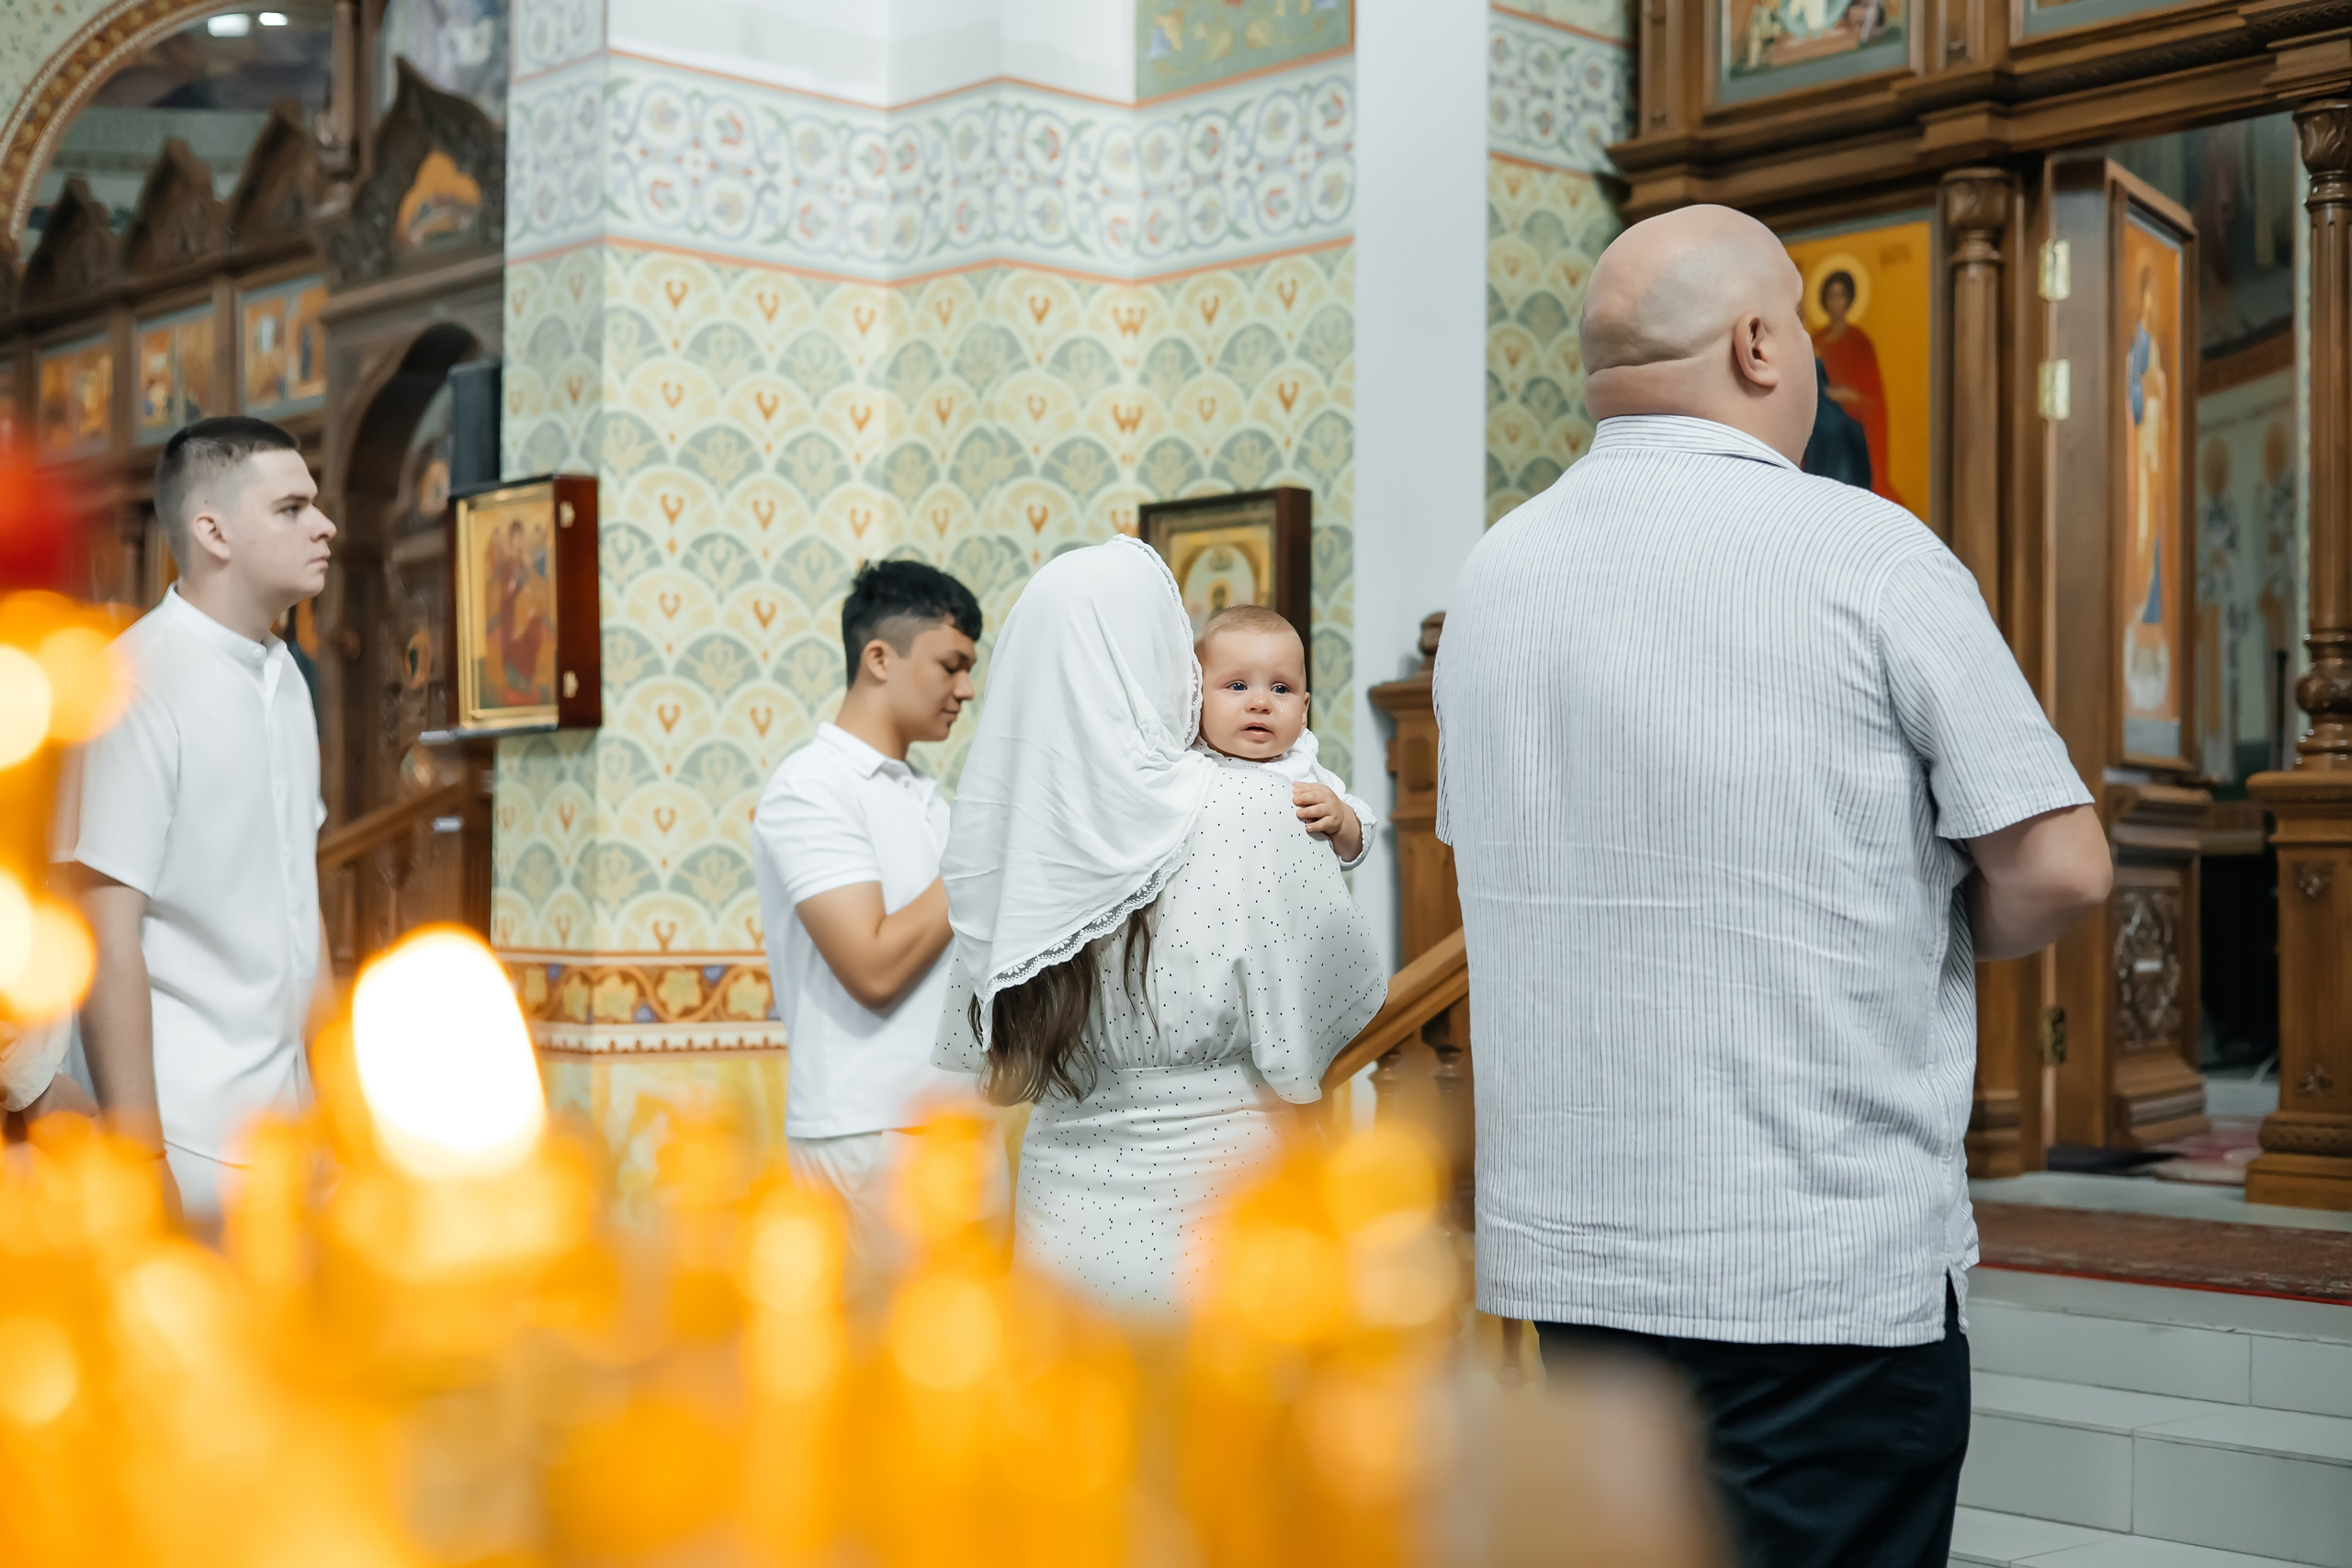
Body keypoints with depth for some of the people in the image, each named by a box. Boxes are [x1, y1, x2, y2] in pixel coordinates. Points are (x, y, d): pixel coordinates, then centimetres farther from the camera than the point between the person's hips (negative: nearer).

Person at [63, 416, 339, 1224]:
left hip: (284, 1114, 8)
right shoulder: (138, 684, -15)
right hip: (192, 1129, -8)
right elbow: (108, 938, -18)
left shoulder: (284, 678, 11)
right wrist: (138, 1158, -19)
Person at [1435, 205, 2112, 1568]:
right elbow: (2059, 869, -11)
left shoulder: (1494, 575, 8)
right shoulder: (1867, 551, -10)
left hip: (1558, 1250, 6)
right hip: (1823, 1266, -6)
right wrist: (1908, 938, 9)